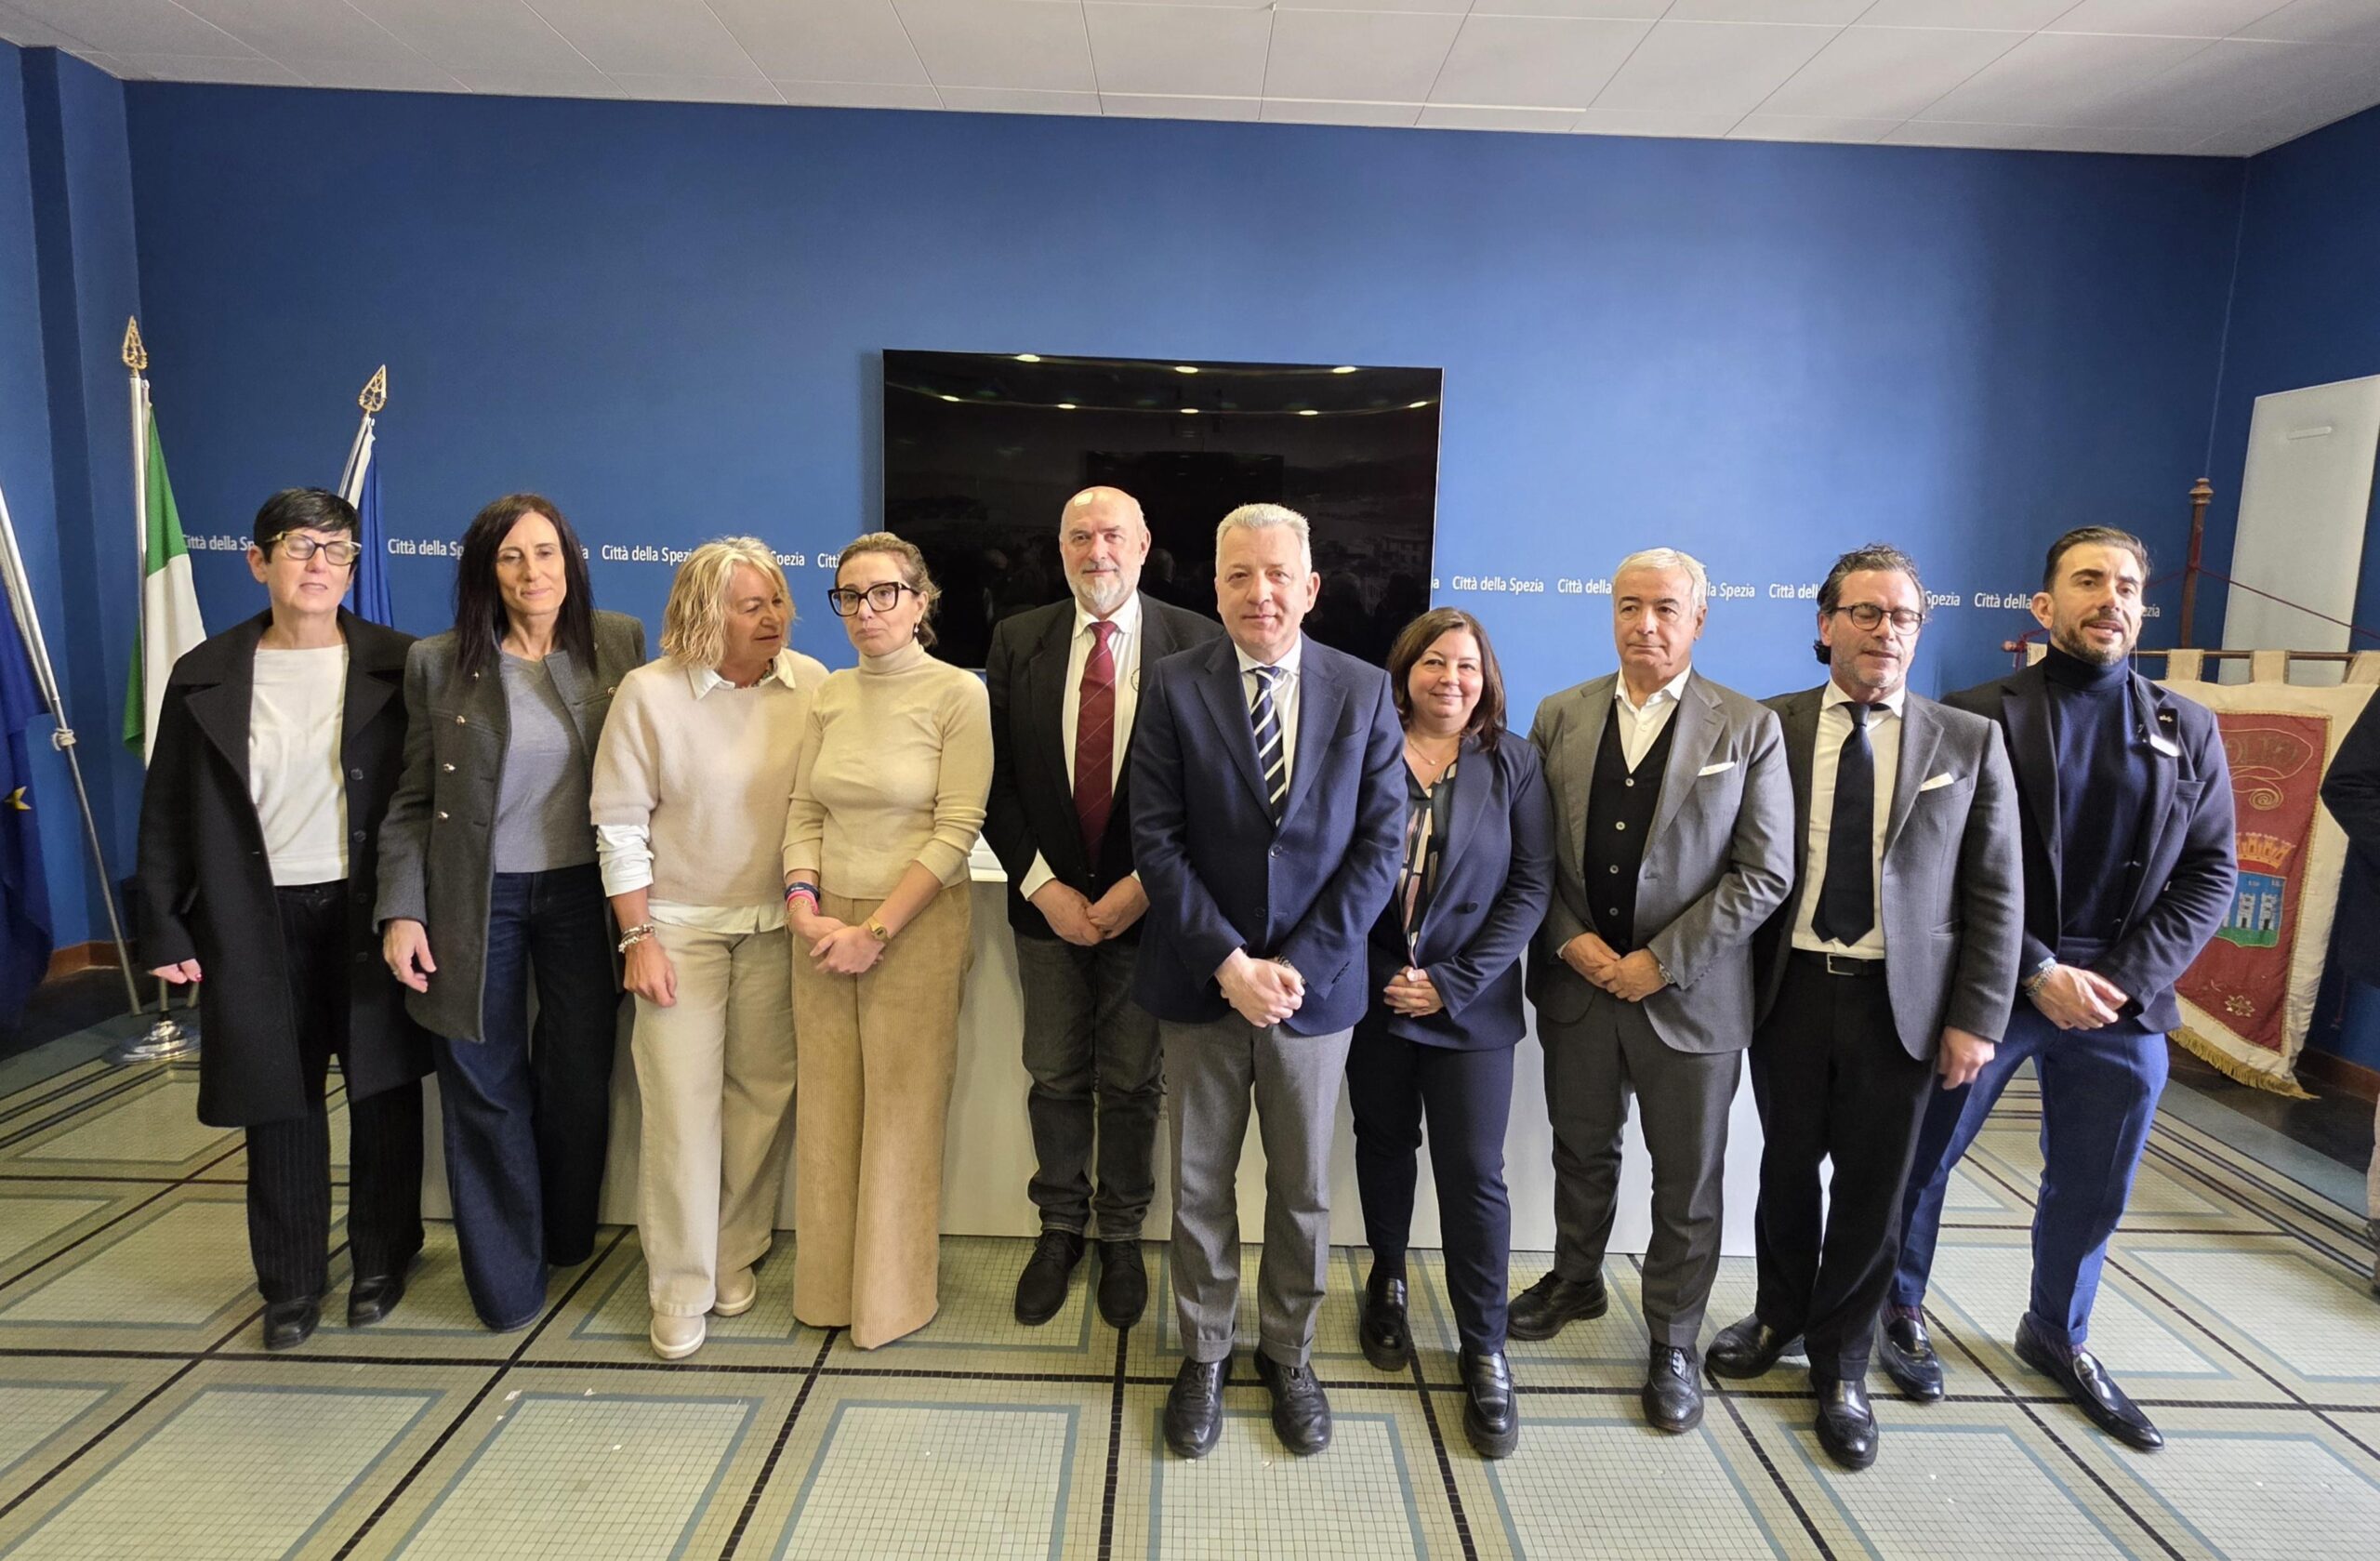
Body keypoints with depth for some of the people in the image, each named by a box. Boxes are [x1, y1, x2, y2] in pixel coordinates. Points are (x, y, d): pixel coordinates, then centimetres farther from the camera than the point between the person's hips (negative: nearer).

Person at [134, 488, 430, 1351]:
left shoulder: (396, 666, -3)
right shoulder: (206, 677, 2)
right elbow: (168, 814, 5)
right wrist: (165, 928, 2)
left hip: (371, 912, -1)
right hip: (260, 921, 1)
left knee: (383, 1093, 8)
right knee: (280, 1103, 10)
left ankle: (382, 1261, 28)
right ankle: (292, 1281, 27)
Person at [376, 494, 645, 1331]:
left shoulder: (618, 643, -1)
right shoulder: (437, 663, -2)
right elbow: (412, 802, 1)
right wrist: (402, 912, -5)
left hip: (582, 892, 1)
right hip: (476, 900, 0)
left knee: (580, 1078, 10)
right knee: (485, 1089, 7)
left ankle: (568, 1237, 34)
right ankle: (506, 1276, 24)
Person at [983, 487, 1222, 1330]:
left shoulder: (1195, 642, -6)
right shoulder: (1017, 642, 1)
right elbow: (998, 782, 0)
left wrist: (1144, 885, -12)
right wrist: (1042, 886, -9)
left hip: (1146, 903, -2)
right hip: (1048, 902, 2)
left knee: (1131, 1084, 11)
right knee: (1055, 1077, 14)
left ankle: (1121, 1238, 31)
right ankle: (1060, 1229, 34)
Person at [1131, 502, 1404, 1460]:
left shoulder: (1364, 692, -1)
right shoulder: (1173, 687, -4)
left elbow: (1381, 842, -5)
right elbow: (1155, 839, -8)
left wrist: (1300, 965, -12)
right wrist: (1228, 963, -15)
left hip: (1315, 983, 1)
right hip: (1200, 982, 0)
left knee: (1303, 1190, 15)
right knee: (1199, 1184, 13)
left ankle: (1289, 1356, 36)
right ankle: (1203, 1359, 34)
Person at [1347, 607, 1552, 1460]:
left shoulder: (1512, 764, 1)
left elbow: (1530, 886, -3)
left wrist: (1455, 982, -11)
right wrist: (1379, 976, -10)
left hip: (1468, 1003, -1)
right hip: (1374, 995, 1)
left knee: (1473, 1173, 1)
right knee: (1384, 1145, 17)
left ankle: (1485, 1354, 15)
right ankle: (1387, 1285, 40)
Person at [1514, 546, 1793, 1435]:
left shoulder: (1748, 728, -5)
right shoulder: (1560, 717, 3)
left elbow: (1764, 872, -9)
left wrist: (1660, 962, -14)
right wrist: (1573, 941, -10)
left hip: (1689, 992, -2)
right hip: (1577, 979, 2)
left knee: (1687, 1180, 10)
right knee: (1582, 1152, 18)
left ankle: (1674, 1342, 29)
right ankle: (1575, 1283, 42)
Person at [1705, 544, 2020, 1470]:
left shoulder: (1968, 742, 0)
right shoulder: (1770, 727, -1)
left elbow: (1993, 894, -1)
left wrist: (1977, 1018, -6)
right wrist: (1735, 982, -4)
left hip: (1900, 1001, 0)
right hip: (1789, 988, 0)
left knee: (1871, 1187, 10)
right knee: (1787, 1166, 16)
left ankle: (1839, 1364, 30)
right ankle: (1780, 1314, 41)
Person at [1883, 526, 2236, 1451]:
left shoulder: (2188, 732, 6)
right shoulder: (1978, 717, -6)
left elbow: (2209, 876, 3)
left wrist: (2126, 980, -9)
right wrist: (2038, 975, -15)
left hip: (2123, 1002, 4)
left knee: (2093, 1190, 16)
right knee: (1921, 1160, 10)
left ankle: (2057, 1335, 40)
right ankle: (1900, 1312, 33)